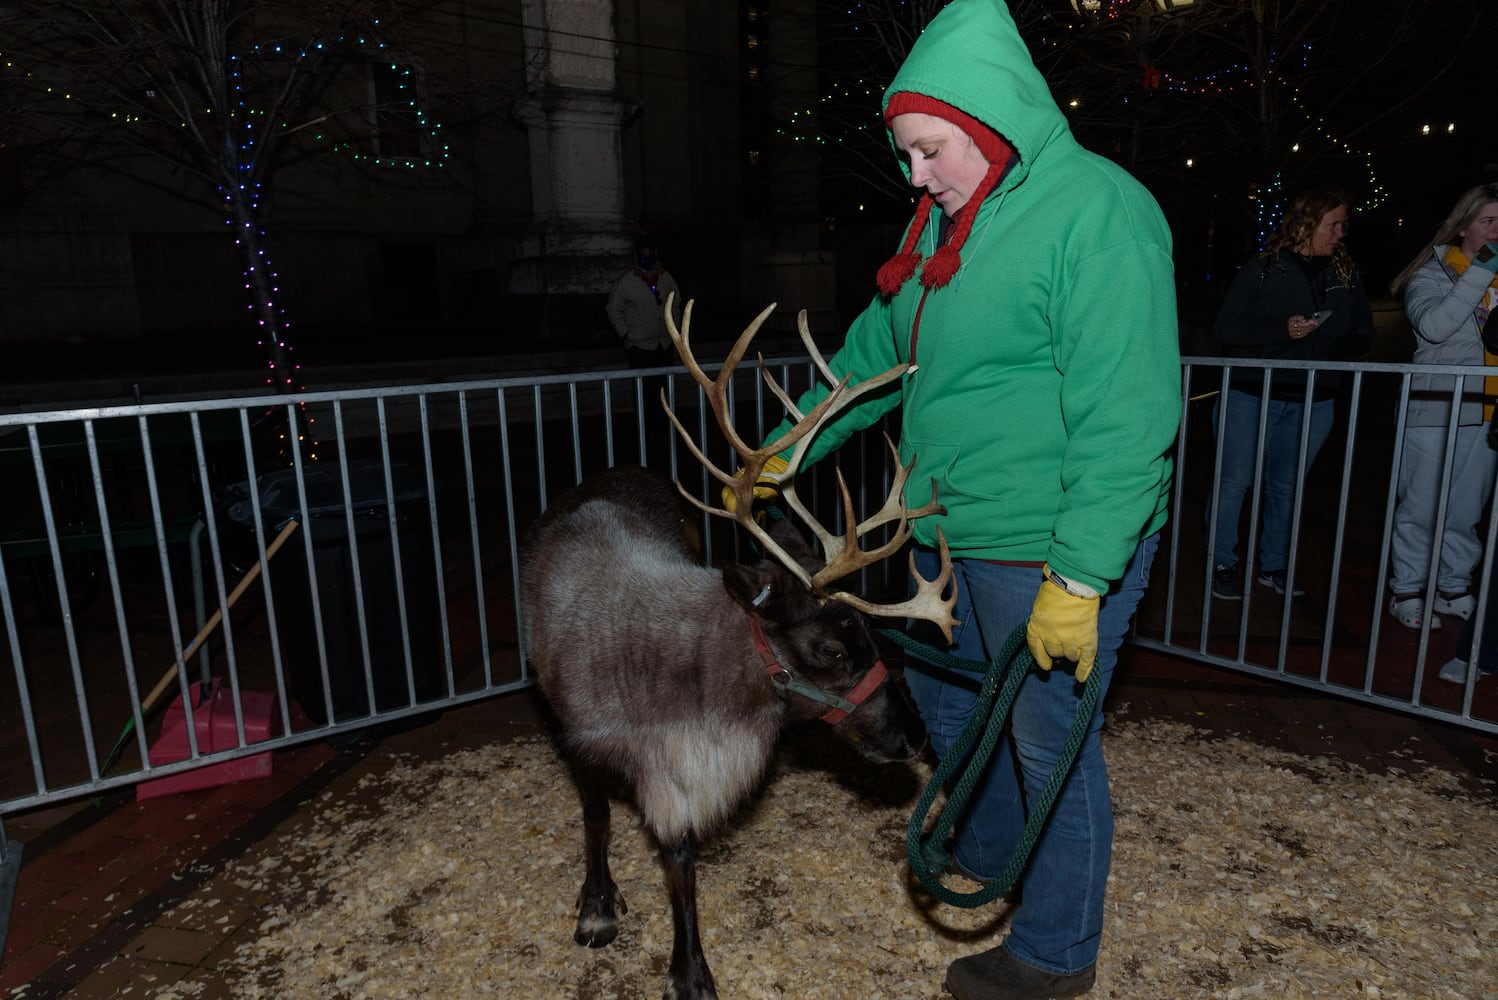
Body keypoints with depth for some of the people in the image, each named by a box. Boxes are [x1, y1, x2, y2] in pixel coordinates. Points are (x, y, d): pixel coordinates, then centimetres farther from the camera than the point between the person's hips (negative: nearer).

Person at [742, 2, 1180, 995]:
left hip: (1056, 549, -9)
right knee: (944, 694, 24)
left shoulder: (1097, 210, -18)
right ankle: (988, 851, 51)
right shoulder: (948, 220, 10)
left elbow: (1126, 418, -23)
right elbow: (874, 354, 17)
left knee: (1049, 743, 7)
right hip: (953, 533, 9)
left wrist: (1078, 579, -25)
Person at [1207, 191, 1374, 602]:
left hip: (1314, 402, 4)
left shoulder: (1347, 275, 8)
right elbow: (1226, 327, -9)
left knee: (1286, 487, 13)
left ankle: (1274, 566, 26)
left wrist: (1336, 352, -9)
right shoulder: (1263, 269, -5)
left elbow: (1362, 333, 13)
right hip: (1251, 396, -4)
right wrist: (1281, 329, -21)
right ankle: (1222, 564, 15)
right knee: (1235, 482, 1)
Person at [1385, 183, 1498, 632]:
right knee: (1421, 507, 1)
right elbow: (1433, 325, -18)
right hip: (1436, 409, -5)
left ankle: (1453, 588, 24)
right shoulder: (1433, 271, 0)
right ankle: (1406, 591, 13)